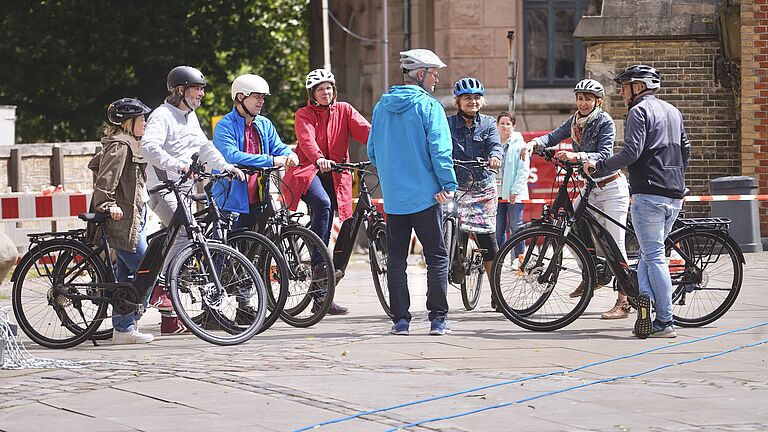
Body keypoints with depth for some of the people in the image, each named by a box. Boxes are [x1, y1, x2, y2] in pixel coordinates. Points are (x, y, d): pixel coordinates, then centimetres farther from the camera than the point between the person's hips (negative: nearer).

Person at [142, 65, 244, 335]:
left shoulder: (190, 116, 17)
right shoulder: (162, 115, -11)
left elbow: (204, 147, 25)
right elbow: (149, 146, -28)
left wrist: (225, 166, 10)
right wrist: (177, 164, -40)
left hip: (181, 189, 9)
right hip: (163, 189, -9)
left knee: (175, 242, 9)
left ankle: (170, 320, 12)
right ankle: (158, 288, -21)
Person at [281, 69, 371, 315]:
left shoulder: (344, 111, 9)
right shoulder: (304, 115, 1)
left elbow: (365, 130, -8)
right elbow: (307, 138, -19)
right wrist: (318, 158, -41)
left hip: (335, 175, 4)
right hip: (308, 170, -3)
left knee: (324, 225, 3)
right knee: (322, 203, -35)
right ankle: (318, 265, -35)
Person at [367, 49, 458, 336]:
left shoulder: (382, 107, 9)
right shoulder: (429, 106, -9)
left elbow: (372, 151, 14)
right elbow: (439, 150, -15)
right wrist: (449, 185, -9)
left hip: (392, 196, 5)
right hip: (424, 194, -5)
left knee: (396, 258, 9)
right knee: (437, 257, 3)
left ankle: (400, 319, 7)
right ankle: (438, 319, 0)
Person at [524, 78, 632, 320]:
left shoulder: (605, 122, -14)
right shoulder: (575, 121, 5)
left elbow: (604, 155, -26)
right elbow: (554, 136, -6)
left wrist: (576, 156, -42)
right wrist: (534, 143, -28)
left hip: (612, 187, -7)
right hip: (590, 187, 7)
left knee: (615, 244, -9)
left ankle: (623, 303, -8)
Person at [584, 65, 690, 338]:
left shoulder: (639, 111, -6)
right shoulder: (673, 112, 19)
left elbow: (631, 152, -18)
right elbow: (685, 151, 22)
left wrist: (598, 166, -9)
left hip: (649, 194, -8)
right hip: (675, 196, 8)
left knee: (654, 256, -6)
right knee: (651, 253, 15)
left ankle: (665, 323, -9)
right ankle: (646, 296, -4)